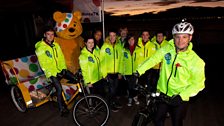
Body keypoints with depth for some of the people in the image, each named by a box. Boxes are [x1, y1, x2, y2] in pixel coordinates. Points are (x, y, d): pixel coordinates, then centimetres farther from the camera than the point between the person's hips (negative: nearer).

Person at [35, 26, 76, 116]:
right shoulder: (40, 48, -12)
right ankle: (62, 108, 1)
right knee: (59, 89, -18)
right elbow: (44, 65, -15)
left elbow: (61, 58, 6)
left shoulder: (56, 45, 5)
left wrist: (63, 68, -7)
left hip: (61, 70, 5)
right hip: (51, 73, -5)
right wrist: (55, 73, -18)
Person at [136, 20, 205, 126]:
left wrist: (182, 96, -23)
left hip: (179, 98, -2)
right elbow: (153, 59, -13)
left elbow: (197, 83, -13)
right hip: (163, 93, 2)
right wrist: (138, 71, -25)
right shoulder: (167, 49, -9)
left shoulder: (196, 60, -16)